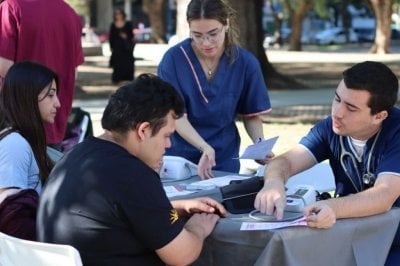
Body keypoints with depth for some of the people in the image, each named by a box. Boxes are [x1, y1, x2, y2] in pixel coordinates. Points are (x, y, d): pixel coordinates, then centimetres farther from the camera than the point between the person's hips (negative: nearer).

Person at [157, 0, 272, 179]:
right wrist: (204, 147, -31)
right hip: (178, 156, -1)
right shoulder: (173, 58, -15)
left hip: (224, 158, 1)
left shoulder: (246, 63, -9)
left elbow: (251, 115, 0)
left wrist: (259, 143, -20)